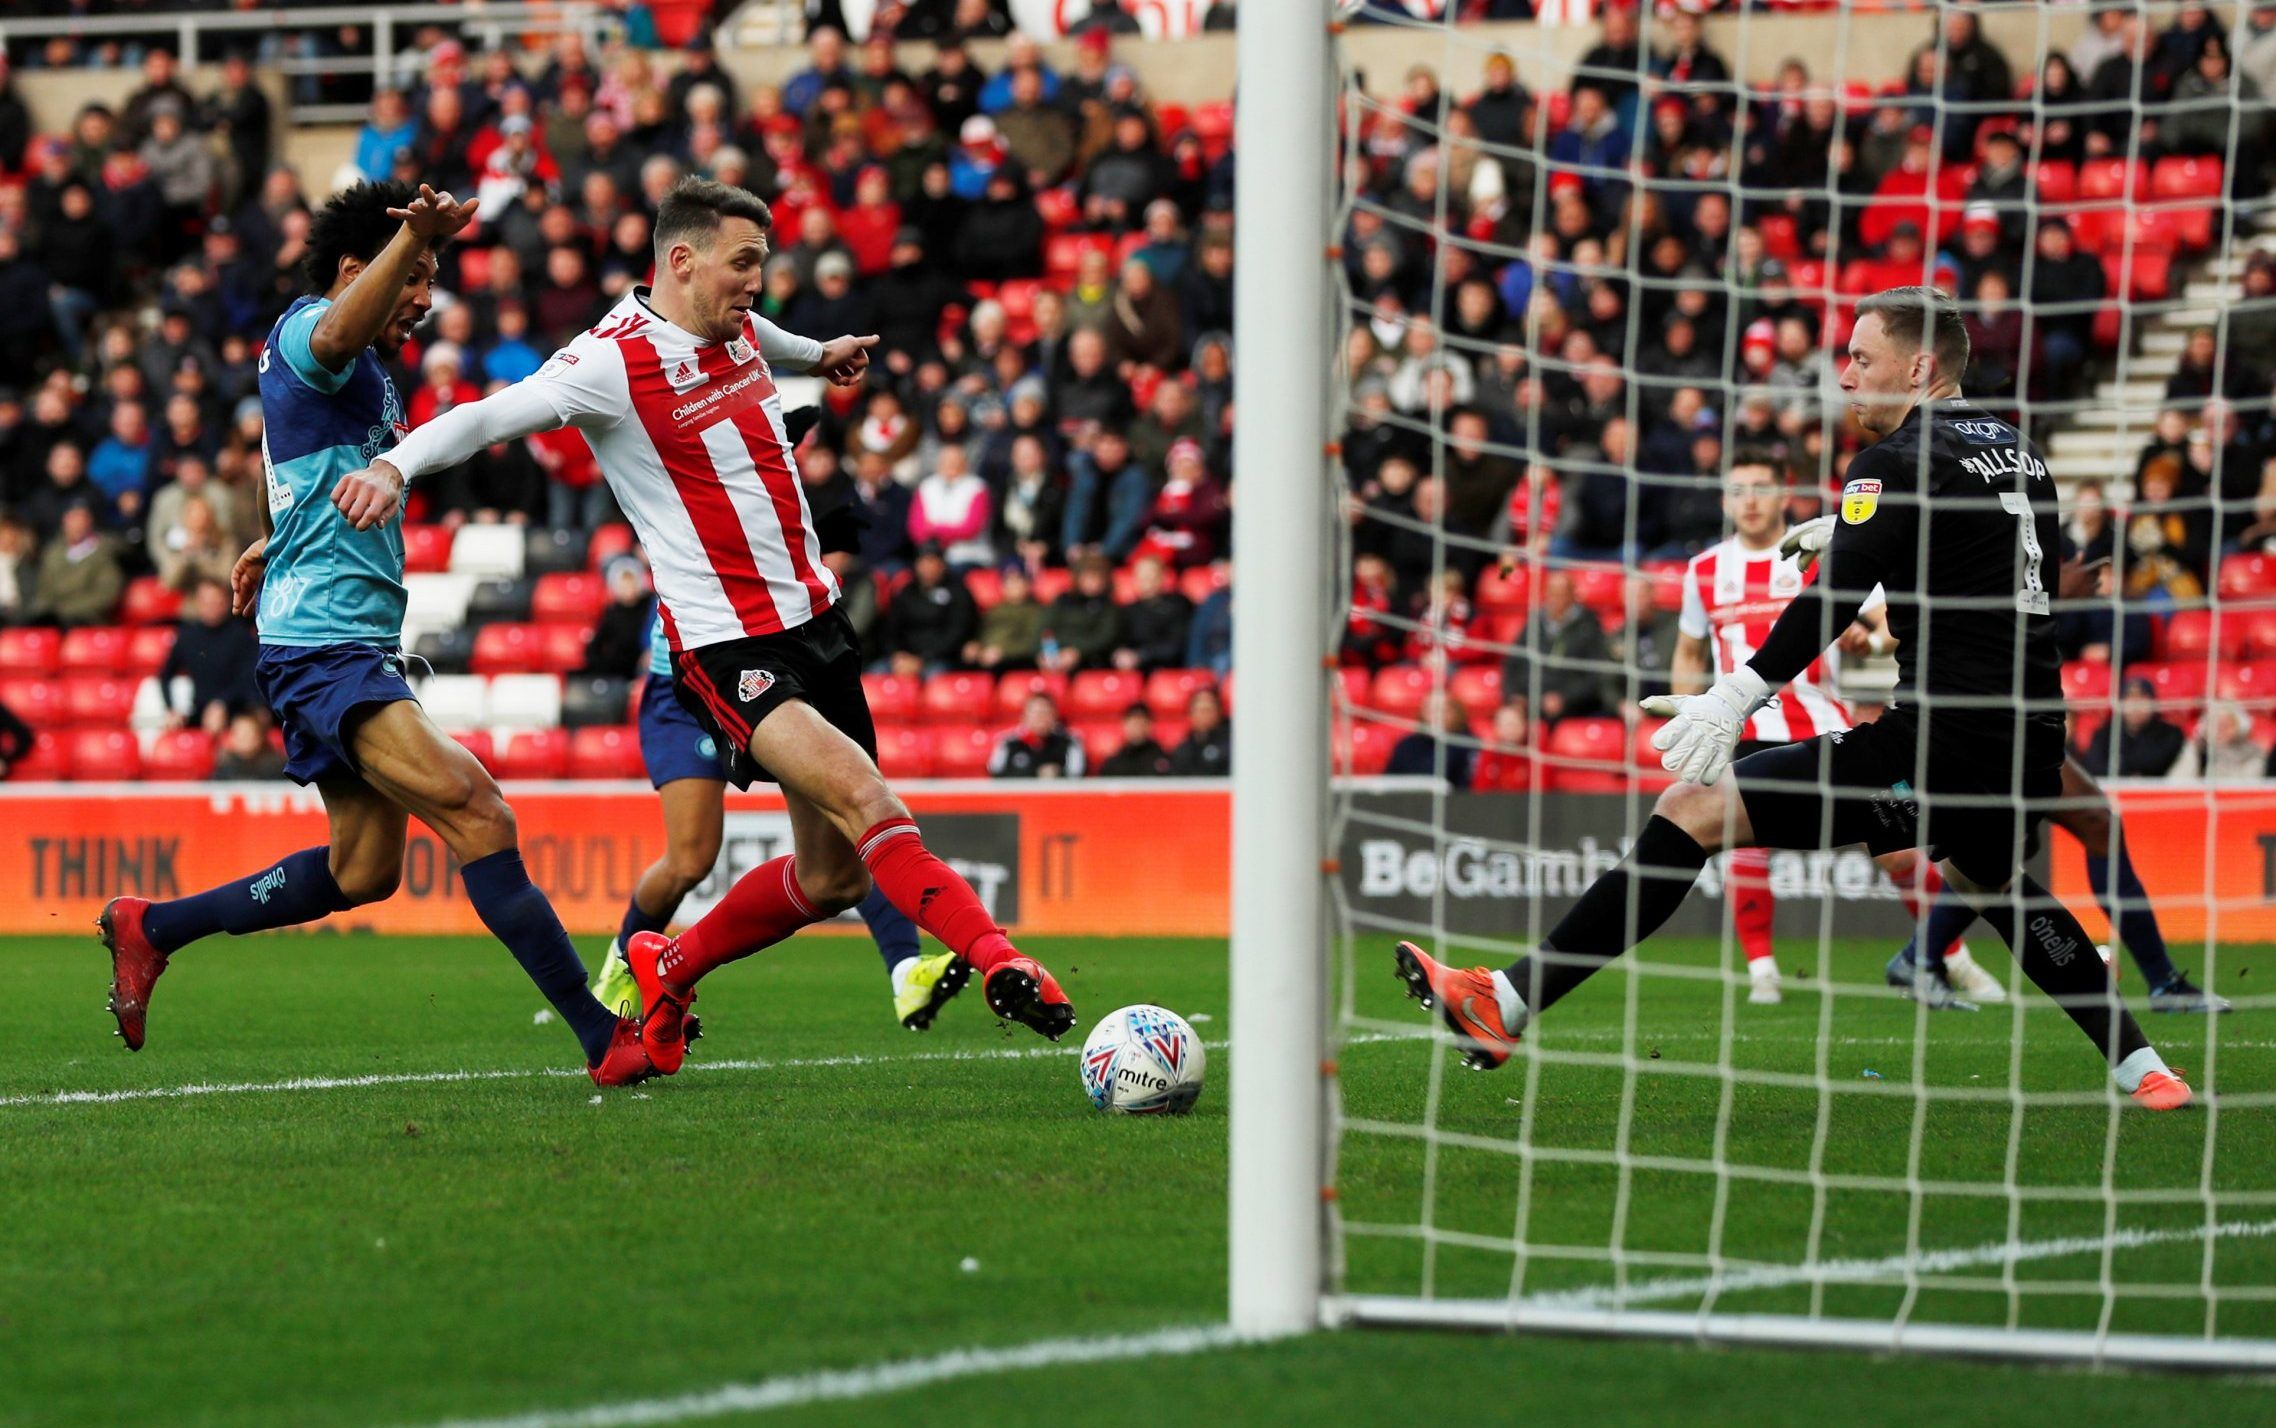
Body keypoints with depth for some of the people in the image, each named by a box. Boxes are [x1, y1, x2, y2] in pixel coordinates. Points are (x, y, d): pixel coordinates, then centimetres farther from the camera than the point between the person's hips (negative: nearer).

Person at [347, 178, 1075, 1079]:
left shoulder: (737, 331, 10)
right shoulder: (613, 362, -13)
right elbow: (488, 418, -21)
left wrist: (819, 354, 55)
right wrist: (397, 465, -39)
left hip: (813, 615, 8)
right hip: (726, 643, -8)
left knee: (834, 874, 9)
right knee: (859, 795, -27)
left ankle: (666, 969, 29)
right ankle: (993, 959, -31)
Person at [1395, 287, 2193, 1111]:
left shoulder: (1900, 463, -9)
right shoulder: (2015, 450, 15)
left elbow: (1835, 600, -22)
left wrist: (1734, 699, -29)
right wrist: (1849, 530, 37)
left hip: (1943, 744, -8)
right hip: (2028, 746, 8)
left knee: (1695, 807, -10)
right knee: (1992, 881, 39)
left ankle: (1509, 1004, -17)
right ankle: (2139, 1066, 39)